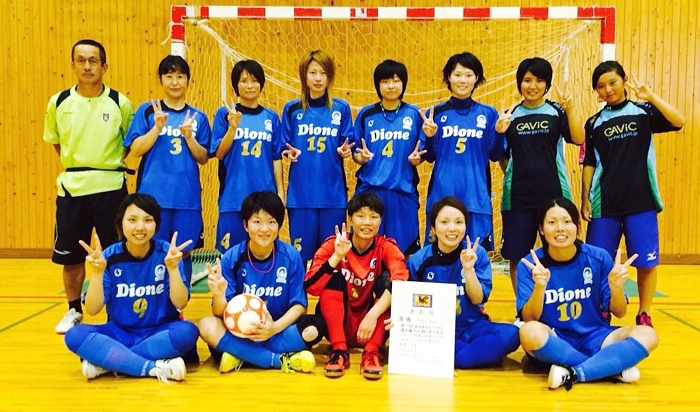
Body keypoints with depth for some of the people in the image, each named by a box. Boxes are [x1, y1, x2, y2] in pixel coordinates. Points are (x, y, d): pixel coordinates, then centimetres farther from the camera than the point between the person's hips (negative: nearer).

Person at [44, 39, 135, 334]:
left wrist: (108, 164, 2)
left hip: (110, 187, -2)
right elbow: (55, 141, 16)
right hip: (71, 187, 2)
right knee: (70, 255, 10)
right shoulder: (58, 103, 1)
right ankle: (74, 310, 28)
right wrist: (76, 165, 9)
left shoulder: (120, 103, -4)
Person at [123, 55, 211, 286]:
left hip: (187, 197, 2)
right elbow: (135, 150, -2)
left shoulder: (198, 117, 9)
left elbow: (203, 159, 5)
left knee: (184, 252, 7)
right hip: (154, 196, -2)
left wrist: (188, 136, -11)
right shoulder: (147, 111, 5)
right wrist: (158, 127, -14)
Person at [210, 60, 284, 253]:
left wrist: (280, 192, 5)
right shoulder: (225, 113, 2)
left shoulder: (271, 117, 8)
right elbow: (219, 153, -3)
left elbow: (276, 158, 9)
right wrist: (233, 127, -17)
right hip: (233, 198, -2)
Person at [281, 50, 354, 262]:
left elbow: (347, 146, 6)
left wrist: (345, 151, -15)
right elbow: (284, 148, 7)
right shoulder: (292, 109, 5)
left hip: (333, 192, 0)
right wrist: (290, 152, -14)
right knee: (301, 252, 3)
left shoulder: (341, 108, 6)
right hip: (301, 192, 0)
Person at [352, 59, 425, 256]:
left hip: (403, 190, 0)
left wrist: (416, 158, -13)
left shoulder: (414, 114, 4)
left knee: (404, 246, 4)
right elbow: (355, 153, 8)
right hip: (370, 189, 0)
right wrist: (361, 157, -13)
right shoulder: (366, 114, 5)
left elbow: (422, 152, 8)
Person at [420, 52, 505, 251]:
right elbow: (430, 157, 6)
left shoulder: (488, 113, 6)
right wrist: (429, 136, -12)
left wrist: (499, 133, -9)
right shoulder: (436, 113, 4)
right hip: (442, 193, 0)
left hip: (476, 196, 0)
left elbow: (495, 155, 8)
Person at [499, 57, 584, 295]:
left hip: (554, 194, -1)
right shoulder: (511, 116, 7)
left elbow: (578, 139, -13)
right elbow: (502, 156, 10)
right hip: (517, 196, 1)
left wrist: (570, 107, -22)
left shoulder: (557, 112, 4)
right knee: (517, 256, 6)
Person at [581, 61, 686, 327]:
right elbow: (589, 165, 9)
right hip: (604, 204, 1)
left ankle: (644, 314, 18)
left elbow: (679, 122, -14)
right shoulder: (594, 123, 8)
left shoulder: (644, 112, 3)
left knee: (646, 263, 1)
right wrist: (585, 199, 2)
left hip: (642, 202, -1)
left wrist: (651, 97, -23)